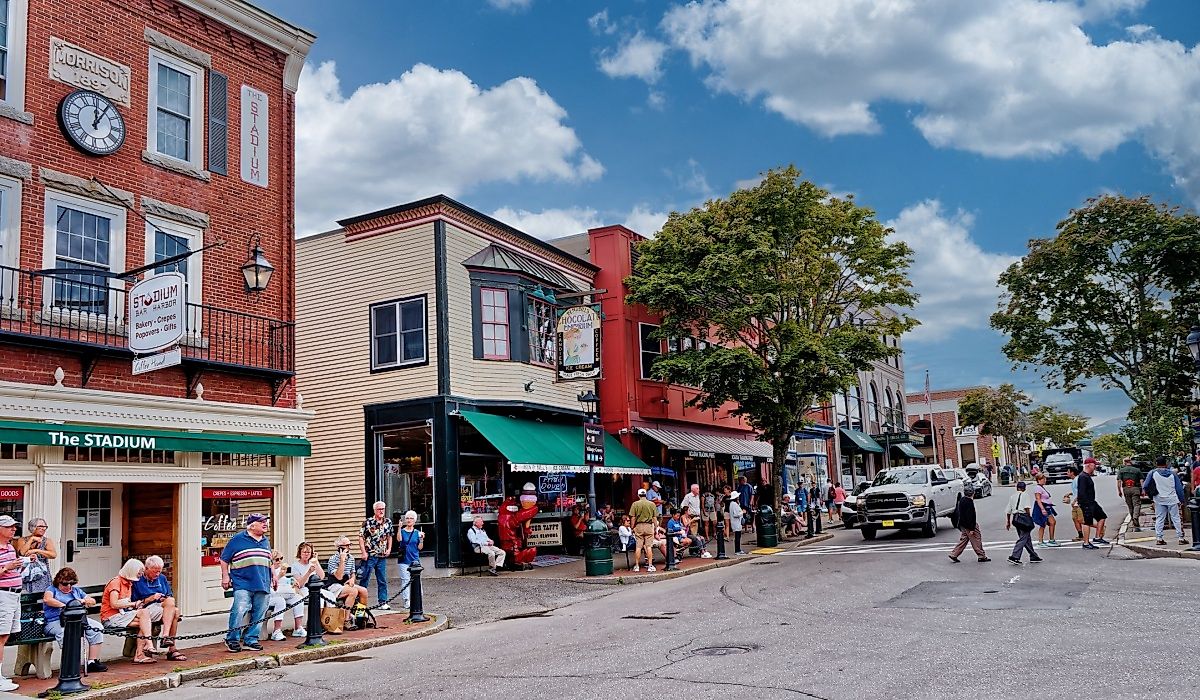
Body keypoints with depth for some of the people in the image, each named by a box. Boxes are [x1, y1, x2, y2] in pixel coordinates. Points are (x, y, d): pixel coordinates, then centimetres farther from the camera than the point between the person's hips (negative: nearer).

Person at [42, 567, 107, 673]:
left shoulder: (76, 590, 29)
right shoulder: (52, 589, 13)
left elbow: (93, 601, 26)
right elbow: (47, 599, -11)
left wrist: (84, 601, 3)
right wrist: (64, 605, -18)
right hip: (56, 621, -5)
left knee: (97, 628, -21)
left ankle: (92, 662, -20)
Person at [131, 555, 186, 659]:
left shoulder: (162, 578, 20)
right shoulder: (138, 581, 2)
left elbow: (171, 597, 21)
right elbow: (135, 603, -3)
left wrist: (168, 600, -2)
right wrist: (151, 598, -13)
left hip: (165, 608, 5)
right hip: (147, 609, -5)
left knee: (175, 611, -31)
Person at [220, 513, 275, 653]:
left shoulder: (266, 541, 19)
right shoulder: (237, 540, 2)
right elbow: (224, 560, 4)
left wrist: (273, 576, 20)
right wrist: (225, 576, -3)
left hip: (263, 585, 6)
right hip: (243, 584, -6)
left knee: (259, 614, 5)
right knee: (239, 611, -16)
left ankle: (251, 640, 15)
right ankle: (232, 640, 0)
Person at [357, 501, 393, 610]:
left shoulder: (388, 522, 7)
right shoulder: (368, 522, -8)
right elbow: (361, 537, -7)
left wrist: (389, 549, 7)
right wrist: (363, 552, -12)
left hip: (382, 556, 4)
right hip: (369, 556, -4)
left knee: (382, 581, 7)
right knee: (365, 580, 1)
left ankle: (383, 602, 12)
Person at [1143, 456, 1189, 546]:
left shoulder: (1152, 473, -4)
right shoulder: (1172, 473, 2)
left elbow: (1145, 486, -6)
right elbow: (1179, 488, 5)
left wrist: (1150, 494, 12)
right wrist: (1181, 500, 12)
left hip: (1159, 500, -1)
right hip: (1172, 499, 1)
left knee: (1159, 519, 5)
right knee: (1176, 518, 6)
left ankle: (1159, 538, 3)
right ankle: (1181, 538, 8)